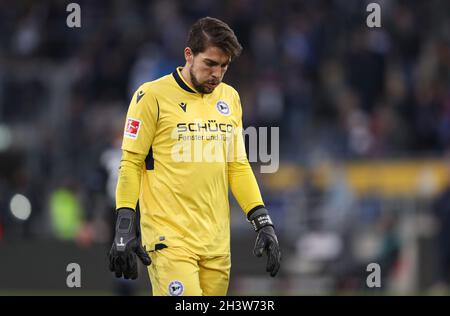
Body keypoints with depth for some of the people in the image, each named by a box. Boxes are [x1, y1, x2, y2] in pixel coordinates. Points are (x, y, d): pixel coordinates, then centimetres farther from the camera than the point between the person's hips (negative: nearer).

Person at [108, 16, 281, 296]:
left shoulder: (229, 98, 13)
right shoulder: (153, 96, -4)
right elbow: (131, 163, -4)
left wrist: (264, 222, 9)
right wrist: (124, 229, -11)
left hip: (217, 239, 6)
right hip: (169, 238, -6)